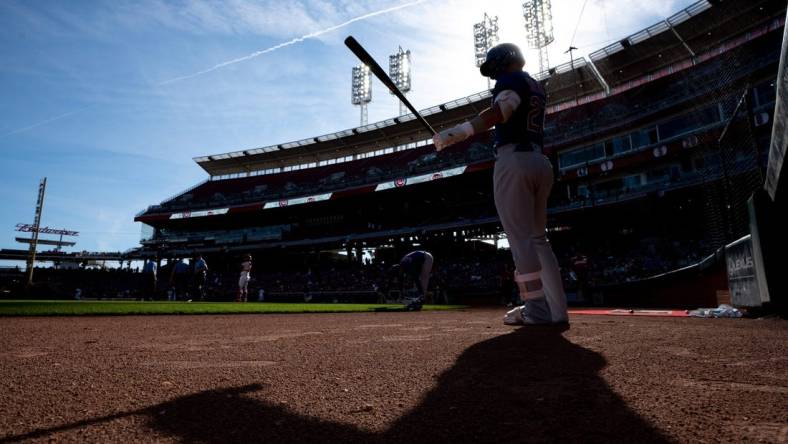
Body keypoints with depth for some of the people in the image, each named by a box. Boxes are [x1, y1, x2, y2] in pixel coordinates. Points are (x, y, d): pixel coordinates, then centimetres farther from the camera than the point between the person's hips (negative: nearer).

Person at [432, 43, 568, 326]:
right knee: (537, 239, 9)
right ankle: (556, 310, 8)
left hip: (514, 161, -9)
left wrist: (459, 132, -30)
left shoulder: (512, 79, 0)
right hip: (541, 163, 9)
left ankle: (537, 311, -8)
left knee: (521, 239, -8)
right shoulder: (536, 86, 27)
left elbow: (501, 111, -20)